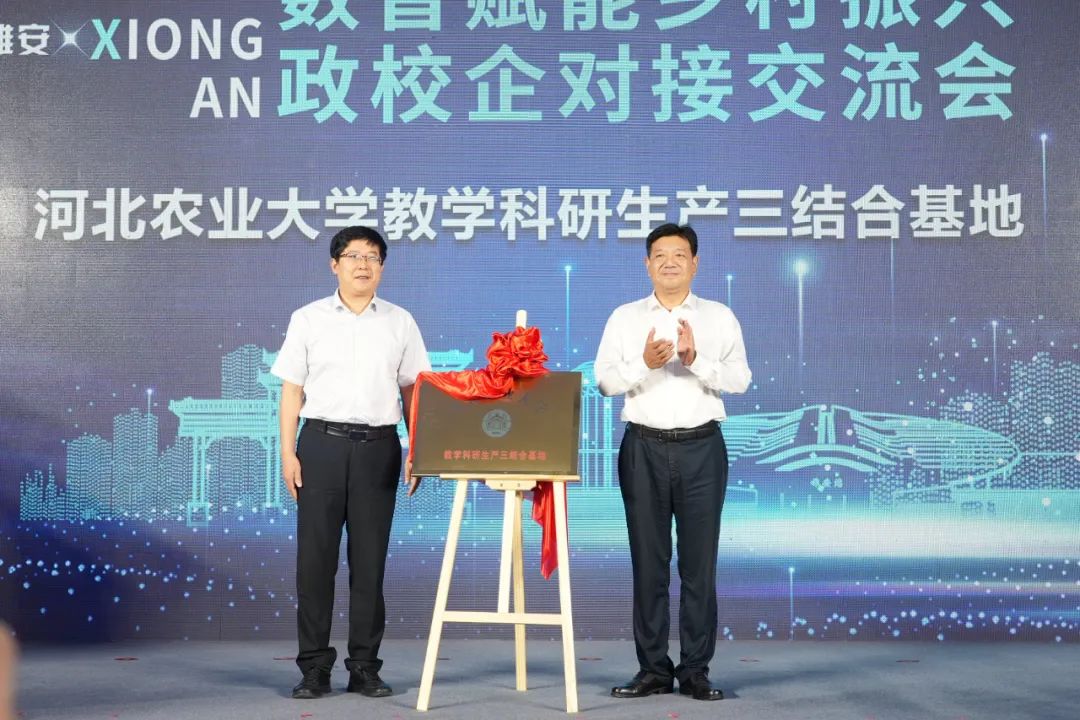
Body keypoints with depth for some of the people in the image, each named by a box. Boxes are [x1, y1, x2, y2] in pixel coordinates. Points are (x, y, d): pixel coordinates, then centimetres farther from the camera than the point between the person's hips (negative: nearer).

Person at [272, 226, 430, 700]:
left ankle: (364, 667, 12)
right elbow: (291, 390, 5)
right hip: (322, 443, -1)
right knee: (315, 556, -1)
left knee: (370, 559, 4)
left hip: (378, 447, 1)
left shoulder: (400, 323, 9)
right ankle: (314, 667, 8)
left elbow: (413, 391, 10)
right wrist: (287, 453, -2)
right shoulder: (308, 319, 6)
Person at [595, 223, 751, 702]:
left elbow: (740, 379, -4)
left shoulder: (719, 317, 7)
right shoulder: (625, 318, 9)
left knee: (699, 563, 2)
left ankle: (695, 671, 9)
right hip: (644, 448, 1)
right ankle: (652, 669, 11)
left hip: (702, 447, 0)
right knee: (648, 562, 4)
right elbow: (605, 380, -1)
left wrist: (696, 360, -20)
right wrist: (644, 364, -18)